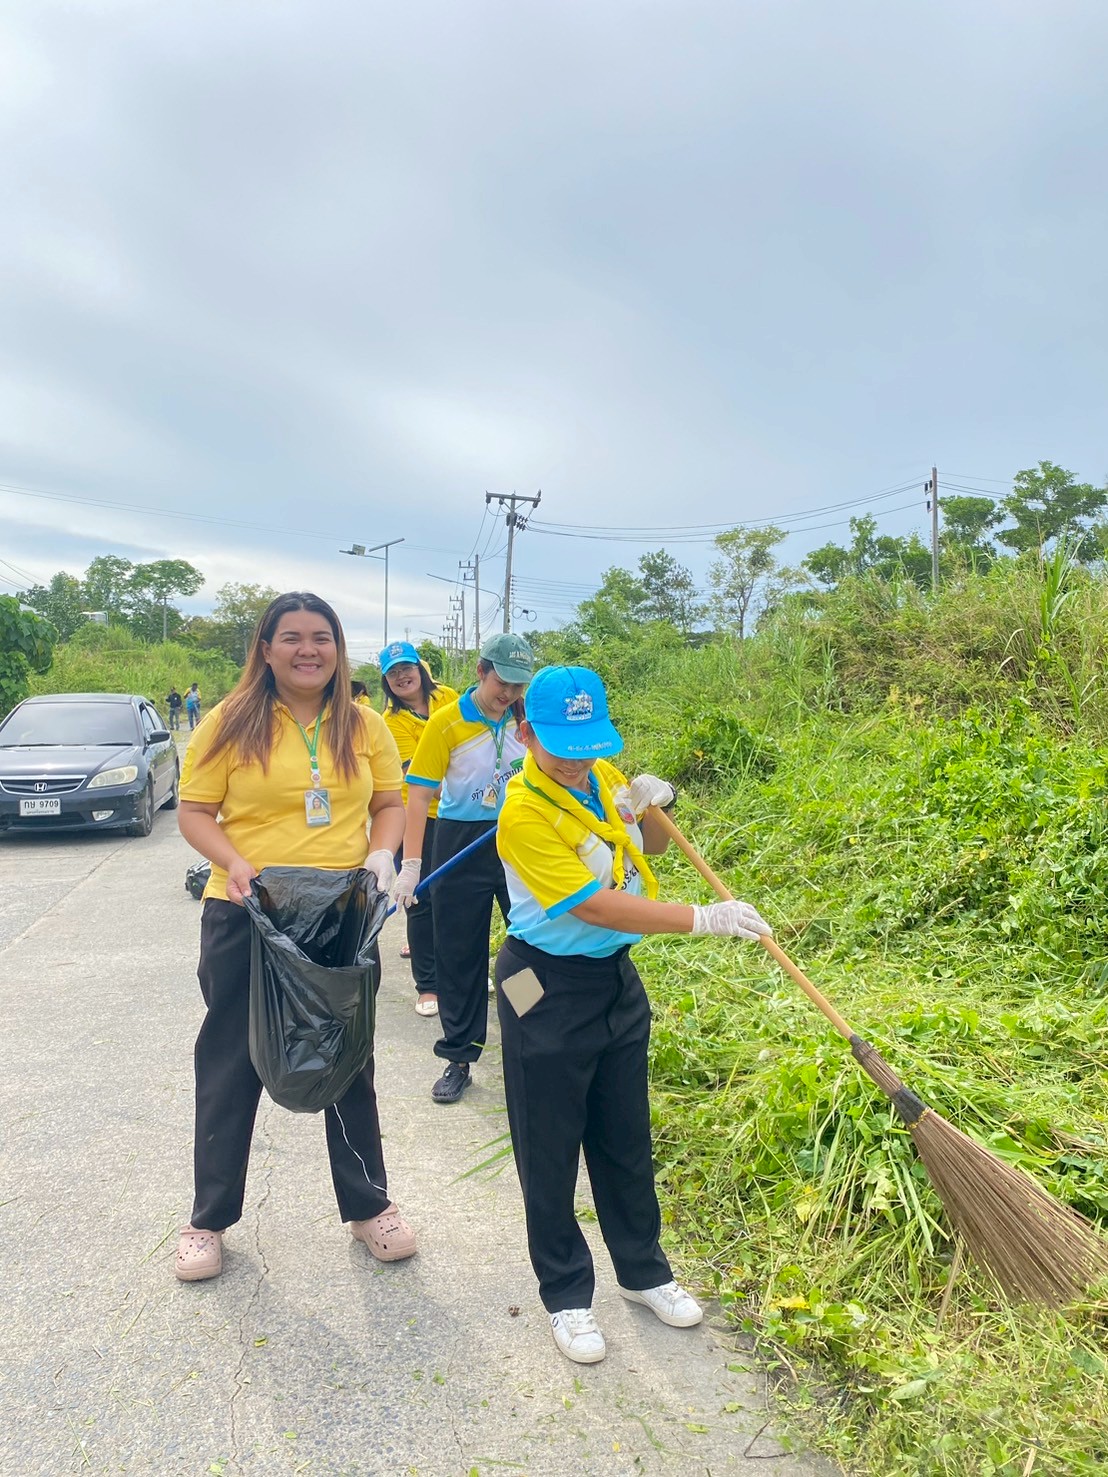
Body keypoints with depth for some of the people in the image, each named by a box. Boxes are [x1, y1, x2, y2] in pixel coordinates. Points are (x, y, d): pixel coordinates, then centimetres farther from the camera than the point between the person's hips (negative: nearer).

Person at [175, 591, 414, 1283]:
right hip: (245, 918, -2)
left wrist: (382, 854, -11)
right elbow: (195, 811, -4)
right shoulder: (231, 723, -6)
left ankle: (368, 1203, 34)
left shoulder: (365, 726, 2)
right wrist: (232, 862, -21)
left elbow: (390, 802, 7)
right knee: (231, 1064, 11)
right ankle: (210, 1217, 32)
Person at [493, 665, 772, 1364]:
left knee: (626, 1141, 19)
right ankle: (566, 1294, 29)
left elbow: (651, 847, 15)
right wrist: (703, 919, -26)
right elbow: (595, 905, -27)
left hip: (617, 978, 7)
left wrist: (650, 808, -7)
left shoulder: (604, 775, -1)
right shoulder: (524, 811, -23)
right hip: (549, 992, -6)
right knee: (551, 1154, 9)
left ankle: (643, 1268, 39)